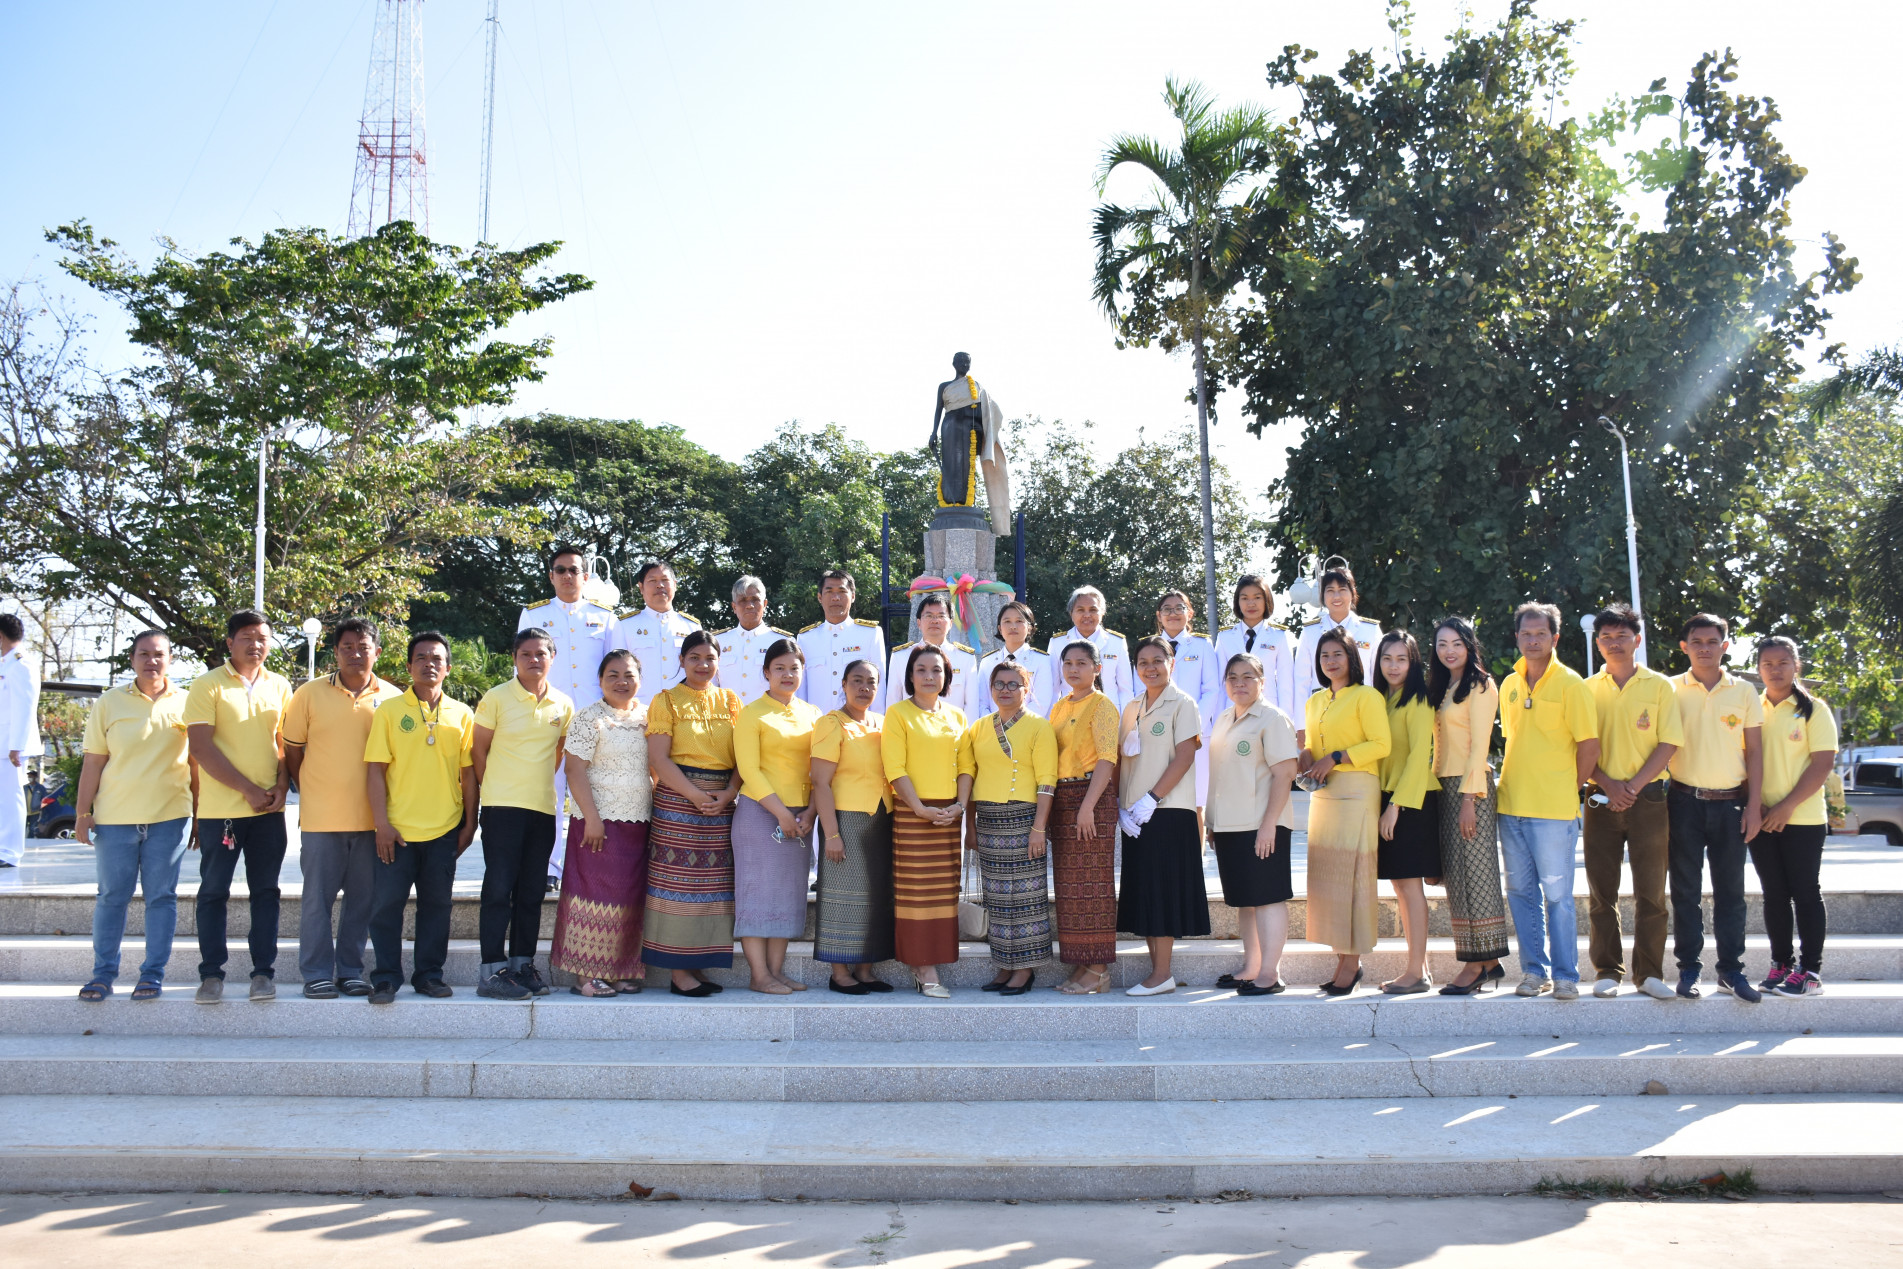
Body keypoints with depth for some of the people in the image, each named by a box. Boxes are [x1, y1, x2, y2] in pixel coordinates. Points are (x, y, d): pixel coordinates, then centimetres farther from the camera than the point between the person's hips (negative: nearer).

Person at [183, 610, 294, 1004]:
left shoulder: (279, 686, 10)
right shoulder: (207, 685, -2)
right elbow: (201, 748, -9)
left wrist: (281, 787, -4)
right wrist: (249, 790, -12)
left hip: (269, 809, 3)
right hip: (220, 807, -3)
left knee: (266, 890, 5)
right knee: (213, 891, 3)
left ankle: (264, 972, 11)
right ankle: (211, 974, 12)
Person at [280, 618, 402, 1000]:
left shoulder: (392, 697, 4)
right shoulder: (310, 694, 2)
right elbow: (292, 753, 9)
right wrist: (311, 795, 6)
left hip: (370, 817, 2)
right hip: (321, 817, -1)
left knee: (363, 897, 8)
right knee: (318, 897, 3)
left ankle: (350, 971, 20)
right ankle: (317, 974, 13)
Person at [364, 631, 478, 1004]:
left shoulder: (461, 715, 6)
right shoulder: (389, 710, 1)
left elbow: (468, 773, 8)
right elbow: (375, 769, -3)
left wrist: (469, 822, 5)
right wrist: (382, 823, -9)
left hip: (444, 829, 2)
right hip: (397, 829, -2)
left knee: (436, 904, 9)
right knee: (387, 903, 2)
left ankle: (429, 974, 19)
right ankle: (386, 978, 13)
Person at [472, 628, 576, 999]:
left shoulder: (564, 704, 7)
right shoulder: (496, 697, -3)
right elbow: (479, 750, 2)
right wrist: (494, 787, 4)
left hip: (543, 808, 4)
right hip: (502, 806, -4)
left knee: (532, 891, 9)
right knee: (499, 887, -5)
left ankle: (523, 965, 17)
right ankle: (492, 971, -2)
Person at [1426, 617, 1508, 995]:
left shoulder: (1480, 686, -5)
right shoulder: (1441, 687, 18)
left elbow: (1479, 745, -11)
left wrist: (1468, 797, -17)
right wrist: (1436, 786, 8)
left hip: (1470, 786, -8)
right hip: (1445, 786, 8)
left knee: (1473, 874, -6)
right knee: (1457, 877, 6)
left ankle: (1479, 963, -3)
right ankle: (1487, 962, 10)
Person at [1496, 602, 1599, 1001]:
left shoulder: (1570, 684, -5)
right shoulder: (1509, 685, 12)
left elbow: (1589, 744, -6)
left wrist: (1568, 790, -2)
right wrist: (1513, 783, 12)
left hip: (1553, 809, -6)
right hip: (1511, 805, 6)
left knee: (1557, 895, -1)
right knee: (1521, 892, 9)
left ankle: (1565, 976, 8)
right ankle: (1534, 970, 18)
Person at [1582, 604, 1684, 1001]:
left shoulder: (1660, 686, 5)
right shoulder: (1587, 689, 8)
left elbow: (1669, 744, -1)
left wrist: (1634, 786, -11)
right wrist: (1609, 785, -10)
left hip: (1648, 798, -1)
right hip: (1601, 799, 1)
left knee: (1651, 890, 1)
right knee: (1602, 890, 2)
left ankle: (1649, 972, 10)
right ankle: (1607, 971, 10)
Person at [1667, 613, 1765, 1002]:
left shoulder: (1744, 692, 5)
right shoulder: (1670, 689, 1)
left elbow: (1754, 751, 7)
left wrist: (1754, 805, 0)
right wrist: (1658, 800, -3)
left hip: (1730, 802, 1)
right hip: (1685, 801, -1)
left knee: (1730, 890, 4)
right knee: (1685, 890, 3)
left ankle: (1731, 969, 13)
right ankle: (1688, 968, 10)